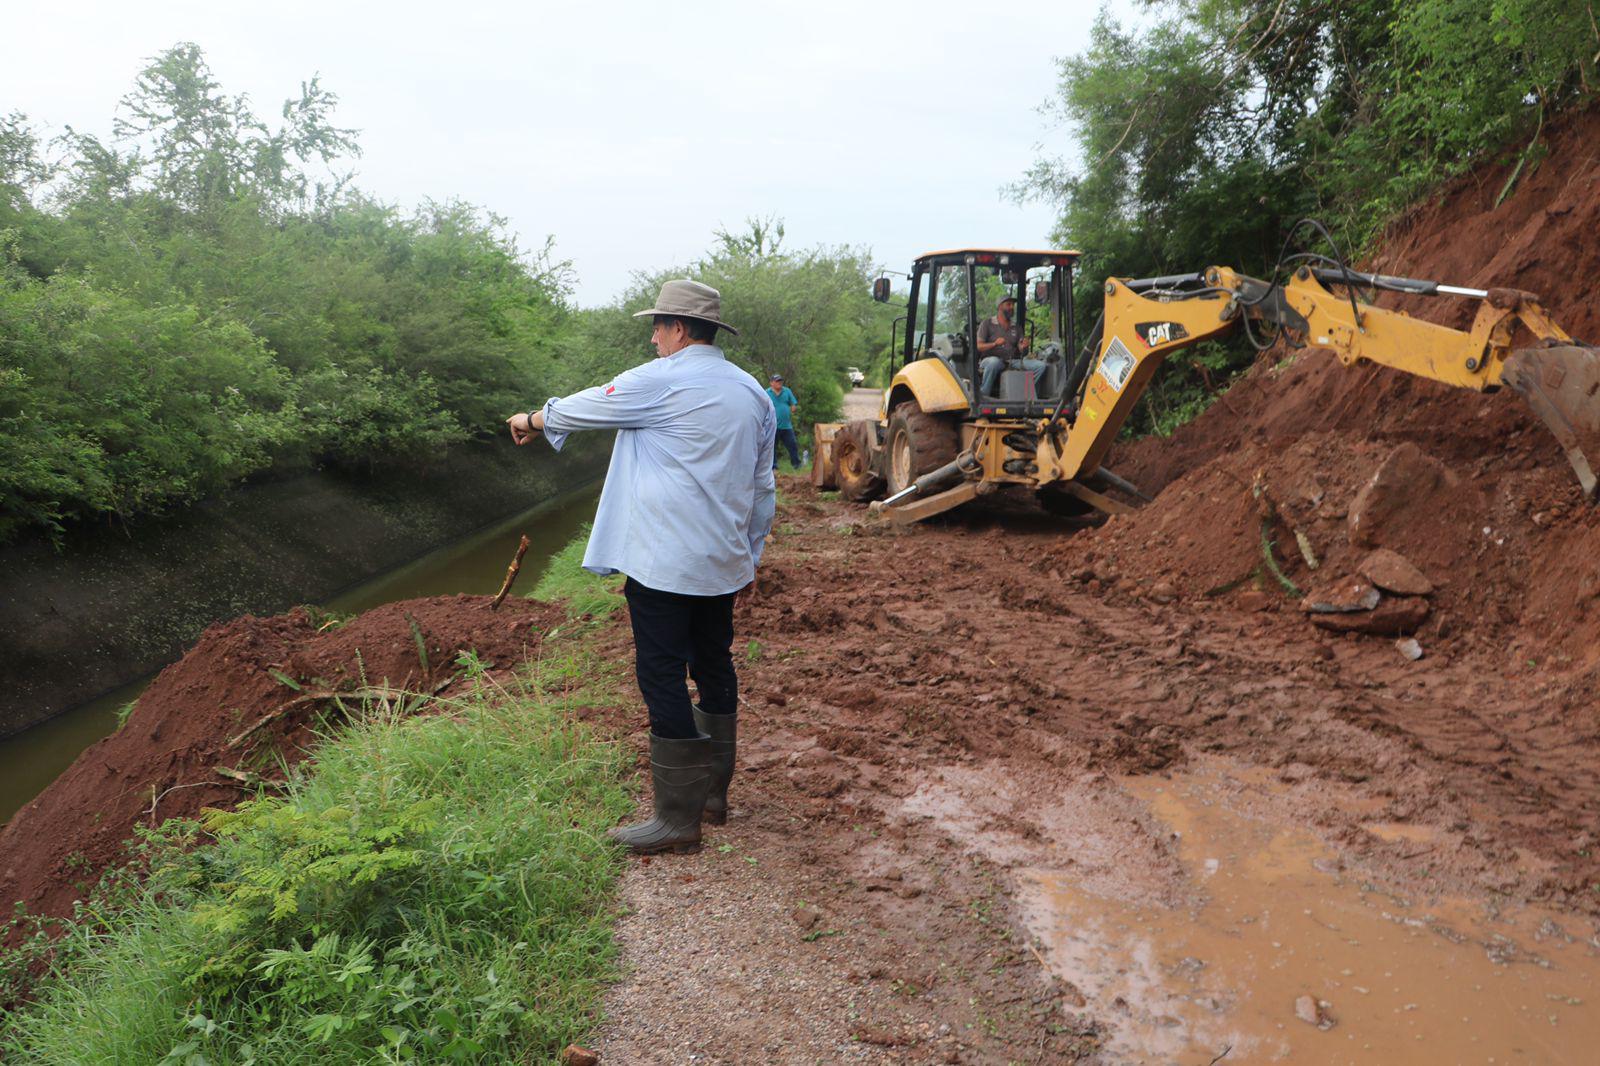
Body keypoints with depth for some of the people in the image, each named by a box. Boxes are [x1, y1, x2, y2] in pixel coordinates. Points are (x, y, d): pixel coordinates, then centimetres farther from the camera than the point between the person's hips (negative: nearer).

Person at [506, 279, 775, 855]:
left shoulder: (660, 381, -10)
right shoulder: (752, 392, 11)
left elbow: (581, 407, 4)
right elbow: (763, 487, 15)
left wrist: (532, 420, 24)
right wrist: (750, 552, 24)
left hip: (664, 564, -8)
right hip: (724, 564, 8)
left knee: (663, 679, -3)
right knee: (714, 668, 16)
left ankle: (677, 818, 1)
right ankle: (714, 793, 27)